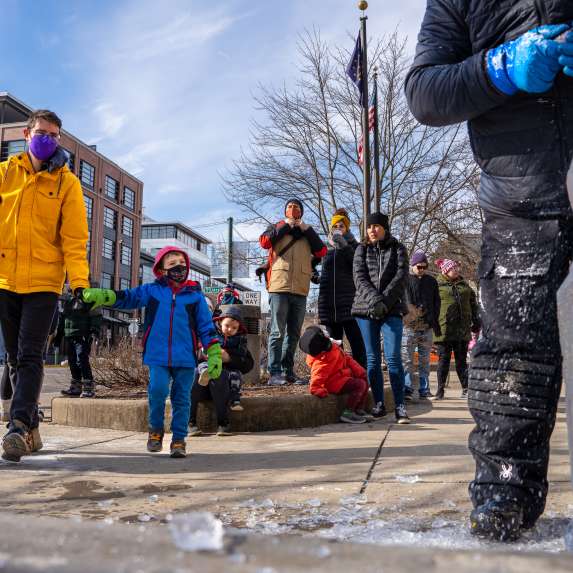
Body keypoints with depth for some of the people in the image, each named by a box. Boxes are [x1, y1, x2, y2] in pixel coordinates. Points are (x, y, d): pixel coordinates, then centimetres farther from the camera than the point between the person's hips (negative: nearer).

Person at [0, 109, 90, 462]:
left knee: (30, 357, -9)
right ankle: (31, 430, 20)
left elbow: (74, 238, -4)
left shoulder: (67, 182, 2)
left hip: (43, 282, -3)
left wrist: (80, 280, -16)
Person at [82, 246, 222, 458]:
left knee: (181, 399, 5)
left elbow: (206, 327, 6)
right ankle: (155, 429, 13)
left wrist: (214, 354, 0)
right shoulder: (151, 291, 6)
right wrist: (101, 296, -19)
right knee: (157, 391, -14)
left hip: (185, 358, 1)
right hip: (158, 356, 0)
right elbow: (126, 297, -1)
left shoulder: (195, 295, 5)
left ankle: (178, 440, 20)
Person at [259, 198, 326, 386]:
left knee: (294, 334, 8)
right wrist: (285, 226, -4)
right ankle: (274, 373, -8)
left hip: (300, 290, 4)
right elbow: (264, 242, -7)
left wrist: (307, 229, 2)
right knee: (278, 332, -8)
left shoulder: (307, 232, 21)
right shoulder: (277, 227, 13)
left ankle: (288, 372, 15)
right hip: (279, 287, -4)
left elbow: (322, 252, 6)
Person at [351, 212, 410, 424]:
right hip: (366, 309, 2)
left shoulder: (398, 248, 9)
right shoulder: (361, 249, 12)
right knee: (372, 359, 3)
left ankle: (400, 406, -6)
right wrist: (373, 298, -16)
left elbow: (401, 276, -3)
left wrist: (385, 299, -15)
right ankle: (379, 404, 12)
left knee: (393, 357, -10)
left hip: (392, 309, -2)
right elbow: (359, 277, 0)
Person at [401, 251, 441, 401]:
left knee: (425, 360, 9)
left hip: (427, 327, 4)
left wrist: (435, 323, 10)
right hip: (409, 326, -4)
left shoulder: (432, 282, 13)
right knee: (407, 359, -7)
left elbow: (436, 304, 16)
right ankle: (408, 389, -5)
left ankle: (424, 389, 15)